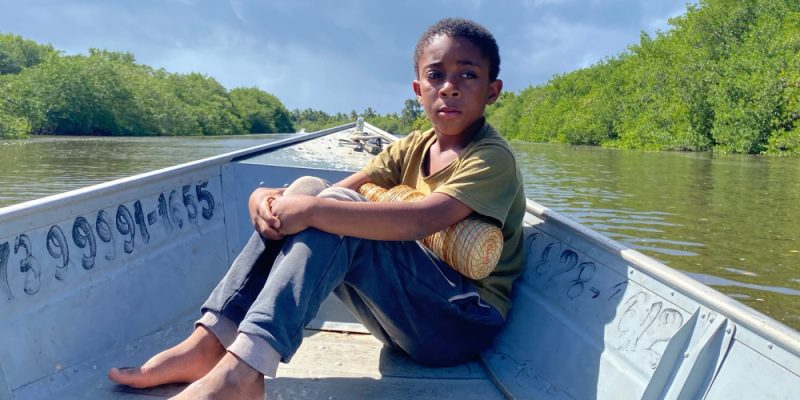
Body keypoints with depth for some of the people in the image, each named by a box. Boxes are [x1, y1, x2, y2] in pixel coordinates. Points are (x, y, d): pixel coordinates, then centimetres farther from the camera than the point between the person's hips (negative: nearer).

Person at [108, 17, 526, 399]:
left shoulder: (492, 158, -12)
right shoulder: (412, 149, 8)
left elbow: (420, 219, -30)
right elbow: (337, 192, -3)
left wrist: (314, 209, -32)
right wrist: (267, 197, -22)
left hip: (468, 320, -6)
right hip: (409, 313, 6)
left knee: (333, 216, -27)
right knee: (304, 194, -8)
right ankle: (207, 344, -13)